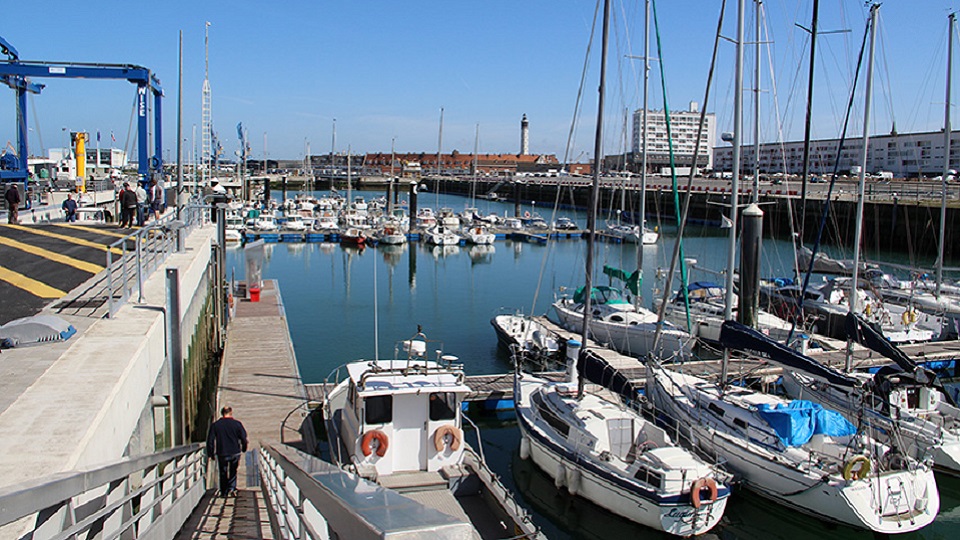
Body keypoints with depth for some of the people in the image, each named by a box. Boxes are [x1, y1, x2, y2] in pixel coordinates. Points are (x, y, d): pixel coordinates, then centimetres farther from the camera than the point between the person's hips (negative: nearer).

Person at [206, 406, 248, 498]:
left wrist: (211, 454, 8)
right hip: (235, 452, 0)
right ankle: (232, 488, -3)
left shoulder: (215, 425, -1)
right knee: (233, 471, 14)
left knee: (223, 473, 12)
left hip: (221, 453, 0)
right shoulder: (237, 423, -4)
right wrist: (244, 448, 16)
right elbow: (243, 437, 0)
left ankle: (224, 492, 14)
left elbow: (210, 440, 1)